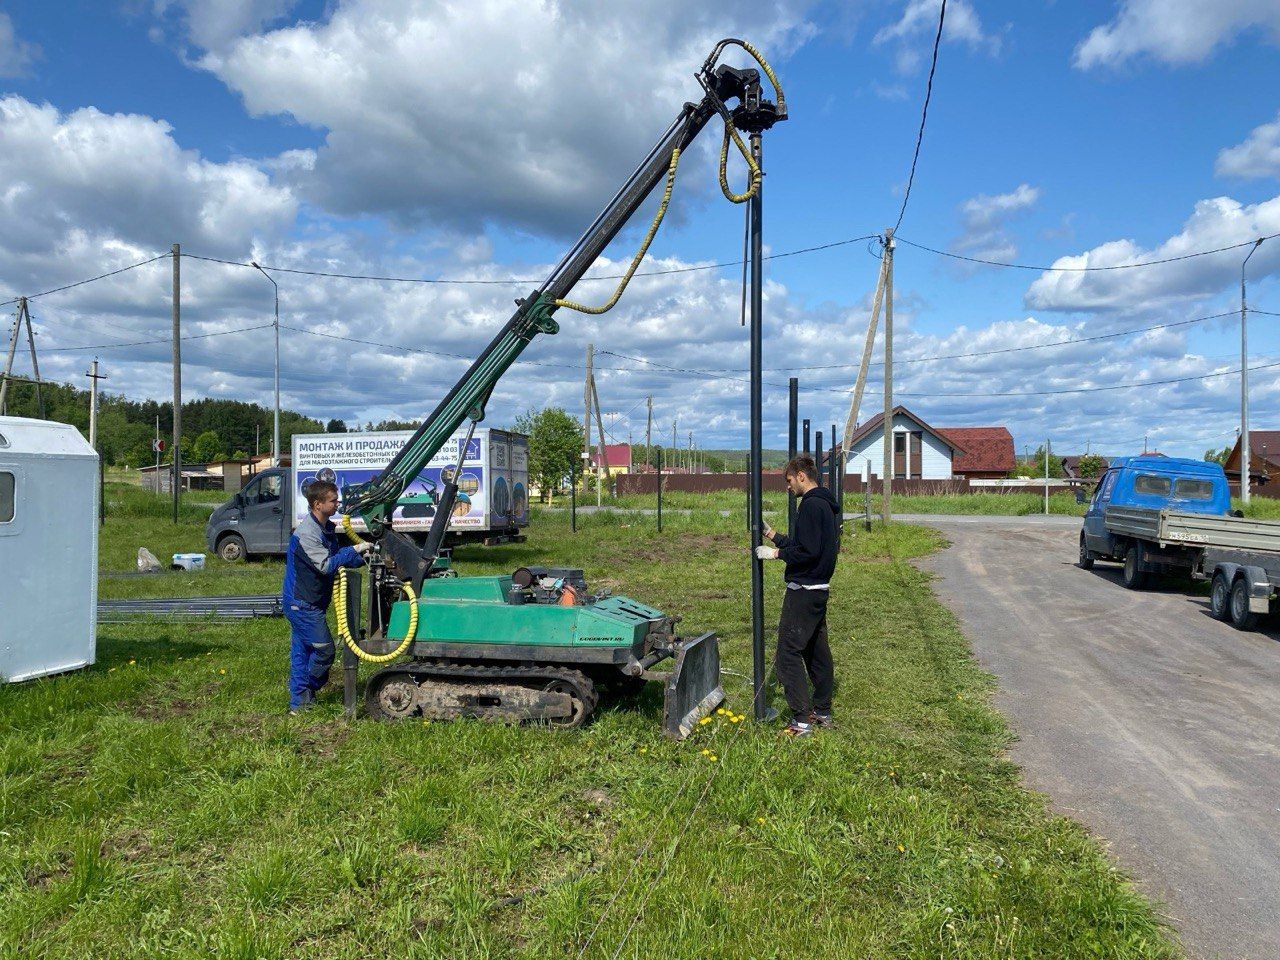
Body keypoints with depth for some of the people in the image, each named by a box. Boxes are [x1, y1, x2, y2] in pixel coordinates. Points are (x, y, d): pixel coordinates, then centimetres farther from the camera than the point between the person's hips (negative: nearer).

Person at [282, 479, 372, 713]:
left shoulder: (327, 527, 8)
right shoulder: (306, 533, -23)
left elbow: (337, 557, 15)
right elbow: (326, 565, -27)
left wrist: (361, 558, -2)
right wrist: (354, 551, -21)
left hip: (310, 602, 10)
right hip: (302, 603, -10)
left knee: (302, 650, 13)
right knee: (324, 649, -6)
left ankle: (299, 702, 20)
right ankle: (305, 696, 11)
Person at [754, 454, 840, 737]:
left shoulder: (811, 505, -17)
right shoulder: (827, 505, 15)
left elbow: (807, 552, -23)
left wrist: (776, 553, -12)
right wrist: (773, 535, 19)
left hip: (803, 592, -11)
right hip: (820, 589, 11)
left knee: (788, 653, -7)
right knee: (817, 651, 18)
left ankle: (801, 720, -6)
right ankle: (822, 712, 28)